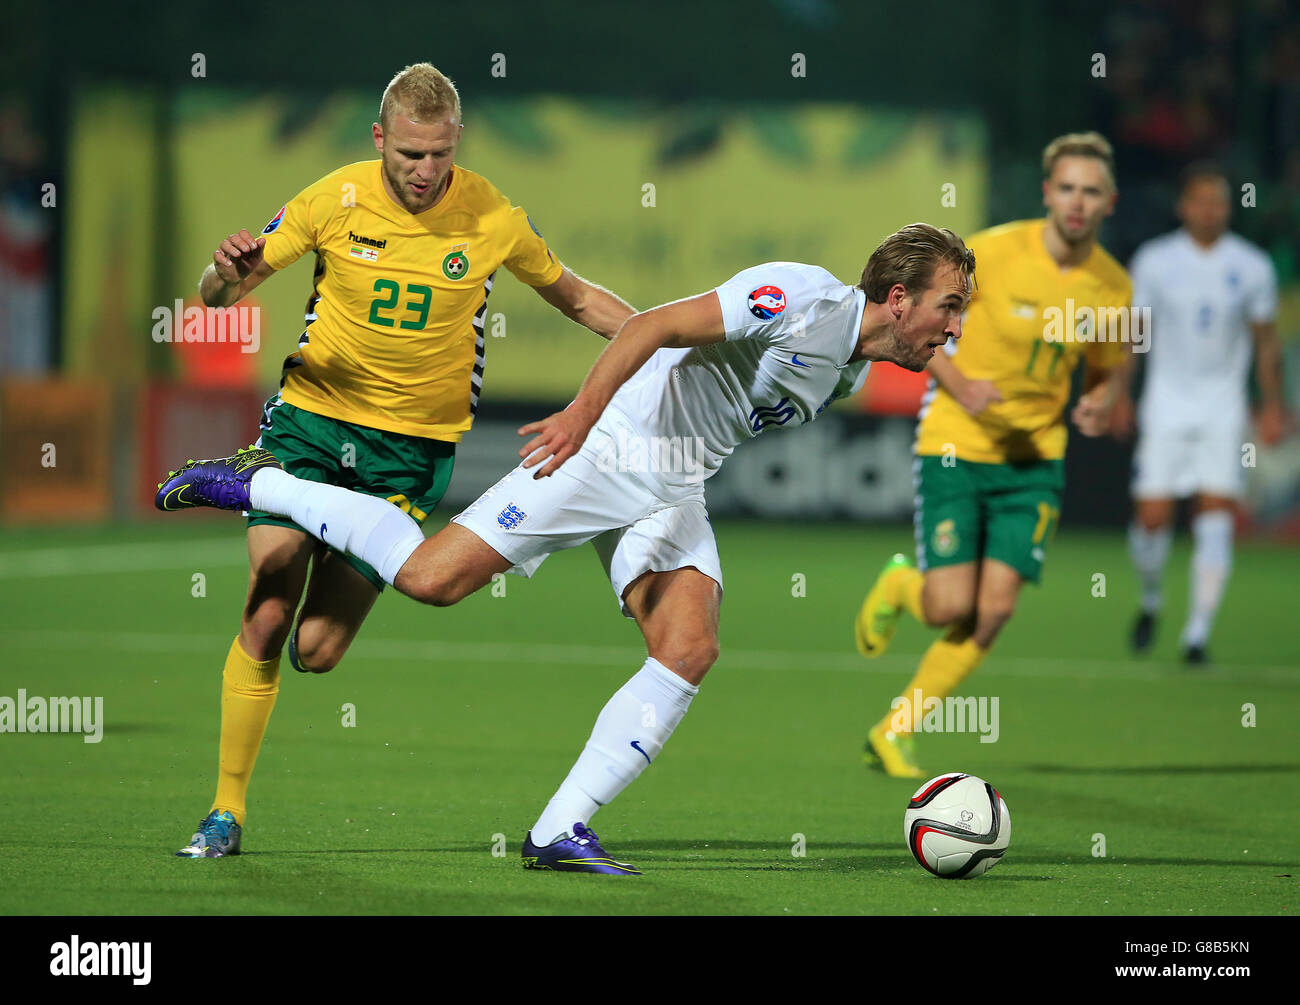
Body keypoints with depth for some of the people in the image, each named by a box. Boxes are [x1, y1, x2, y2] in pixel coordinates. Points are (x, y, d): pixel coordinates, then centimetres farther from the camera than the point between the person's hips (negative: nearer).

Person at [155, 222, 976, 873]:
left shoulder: (851, 371, 12)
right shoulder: (800, 299, -18)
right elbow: (655, 326, -23)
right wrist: (583, 413, -29)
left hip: (674, 490, 8)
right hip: (611, 449, -8)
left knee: (690, 651, -13)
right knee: (432, 576, -15)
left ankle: (561, 831, -11)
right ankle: (255, 486, 2)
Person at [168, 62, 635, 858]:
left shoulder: (492, 216, -6)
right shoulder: (336, 200, -7)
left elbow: (574, 296, 11)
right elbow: (226, 293, 0)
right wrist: (226, 275, -24)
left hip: (413, 448, 0)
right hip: (311, 419, 0)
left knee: (317, 652, -7)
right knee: (266, 622, -10)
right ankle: (228, 809, 4)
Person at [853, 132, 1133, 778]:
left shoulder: (1113, 287, -3)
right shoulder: (993, 252, -15)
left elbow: (1109, 367, 15)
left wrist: (1099, 404, -9)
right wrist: (960, 385, -20)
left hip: (1034, 460, 3)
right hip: (954, 444, -3)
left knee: (994, 612, -8)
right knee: (950, 608, -11)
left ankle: (895, 732, 9)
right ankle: (899, 585, 27)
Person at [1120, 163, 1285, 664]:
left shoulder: (1252, 267, 1)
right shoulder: (1154, 261, -1)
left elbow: (1266, 342, 10)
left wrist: (1272, 405, 4)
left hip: (1224, 411, 0)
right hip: (1166, 406, 0)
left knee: (1216, 518, -11)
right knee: (1152, 517, -5)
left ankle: (1197, 633, -6)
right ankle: (1151, 599, 25)